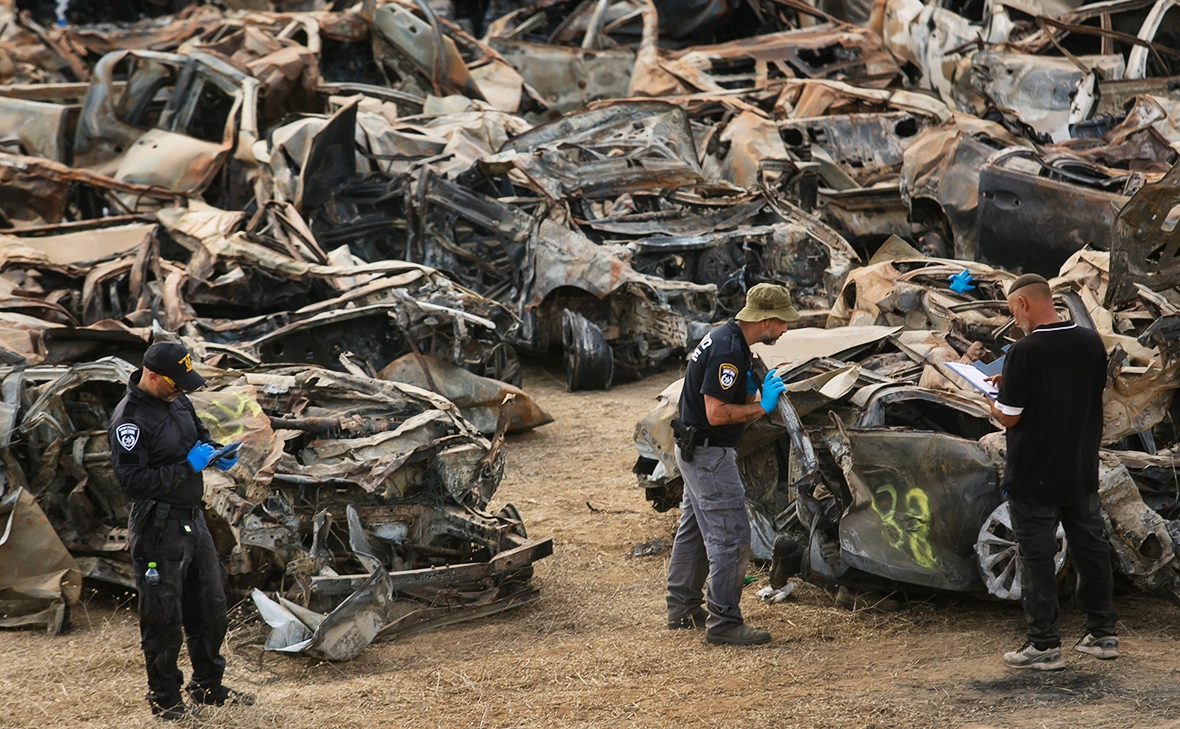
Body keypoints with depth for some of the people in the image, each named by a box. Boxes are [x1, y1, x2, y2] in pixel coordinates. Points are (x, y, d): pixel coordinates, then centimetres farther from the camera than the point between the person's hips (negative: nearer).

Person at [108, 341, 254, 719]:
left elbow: (199, 434, 23)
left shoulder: (177, 400, 5)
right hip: (158, 528, -9)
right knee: (163, 617, 1)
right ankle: (165, 699, 15)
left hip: (193, 518, 9)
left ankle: (208, 687, 32)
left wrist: (217, 452, 1)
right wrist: (187, 466, -24)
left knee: (210, 606, 17)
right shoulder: (129, 419, -22)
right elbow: (133, 482, -26)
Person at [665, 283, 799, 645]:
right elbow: (716, 413, -28)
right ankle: (723, 621, -6)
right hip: (709, 455, -11)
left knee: (694, 528, 19)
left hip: (695, 451, 11)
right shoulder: (728, 351, -24)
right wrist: (762, 406, -18)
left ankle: (682, 608, 29)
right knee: (731, 535, -8)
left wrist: (756, 392, 4)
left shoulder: (727, 337, 9)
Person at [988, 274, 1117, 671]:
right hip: (1083, 472, 6)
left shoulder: (1024, 353, -20)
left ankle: (1044, 645, 6)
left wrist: (994, 397, 5)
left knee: (1037, 558, 3)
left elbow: (1009, 416, -18)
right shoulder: (1091, 343, -1)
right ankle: (1102, 634, 23)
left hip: (1034, 478, -6)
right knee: (1091, 549, 15)